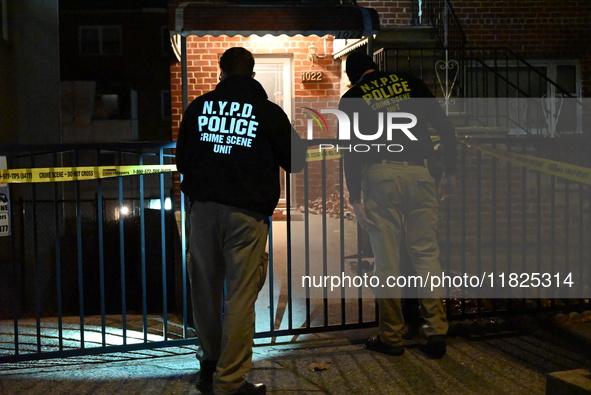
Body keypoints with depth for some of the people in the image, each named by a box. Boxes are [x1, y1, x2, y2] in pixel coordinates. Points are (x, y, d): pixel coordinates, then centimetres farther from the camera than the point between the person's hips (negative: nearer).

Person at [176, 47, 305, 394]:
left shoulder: (199, 106, 6)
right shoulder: (268, 111, -1)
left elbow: (182, 160, 13)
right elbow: (295, 161, 7)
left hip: (203, 209, 3)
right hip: (247, 213, -3)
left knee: (206, 289, 16)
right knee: (240, 295, 2)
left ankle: (210, 363, 31)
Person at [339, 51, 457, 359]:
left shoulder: (352, 98, 8)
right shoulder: (409, 83, 15)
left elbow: (352, 151, -2)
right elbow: (446, 128, 9)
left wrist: (355, 199, -2)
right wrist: (450, 173, 14)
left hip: (379, 175, -2)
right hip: (418, 172, 2)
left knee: (386, 258, 4)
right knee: (427, 253, 8)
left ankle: (392, 336, 12)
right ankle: (436, 330, 5)